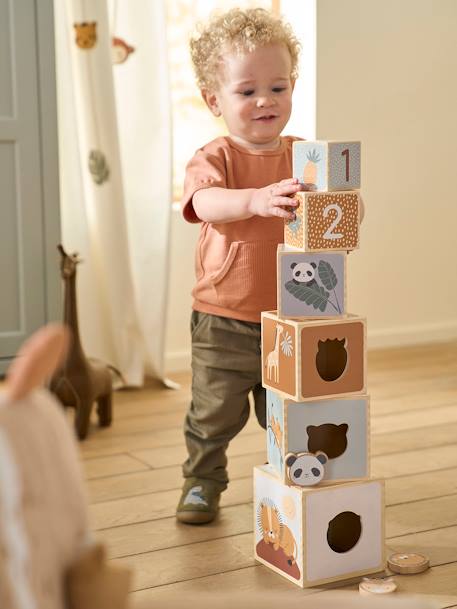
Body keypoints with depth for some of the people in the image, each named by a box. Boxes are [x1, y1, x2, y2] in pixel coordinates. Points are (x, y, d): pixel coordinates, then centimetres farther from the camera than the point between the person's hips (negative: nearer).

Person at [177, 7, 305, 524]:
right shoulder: (214, 158, -9)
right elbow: (205, 201, -29)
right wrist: (257, 199, -49)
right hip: (224, 322, -2)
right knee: (214, 413, 10)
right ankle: (202, 481, 33)